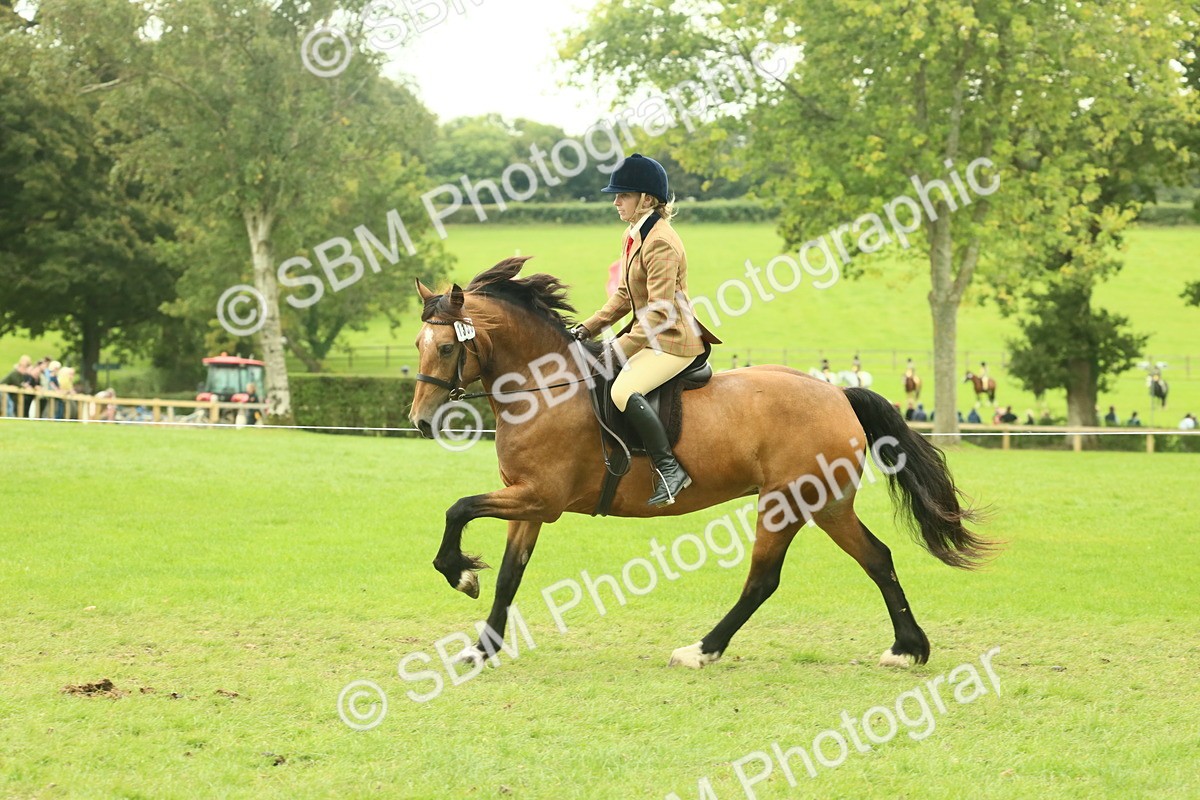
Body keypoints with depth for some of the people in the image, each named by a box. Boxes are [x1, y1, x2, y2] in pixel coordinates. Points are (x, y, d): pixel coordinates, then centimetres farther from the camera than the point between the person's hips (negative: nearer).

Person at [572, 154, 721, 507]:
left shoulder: (660, 243, -20)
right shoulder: (635, 235, 10)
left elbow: (659, 314, -24)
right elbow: (624, 296, 18)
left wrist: (620, 348, -24)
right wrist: (587, 328, 8)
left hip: (673, 341, -11)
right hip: (649, 335, 11)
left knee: (624, 390, -30)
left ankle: (670, 469, -24)